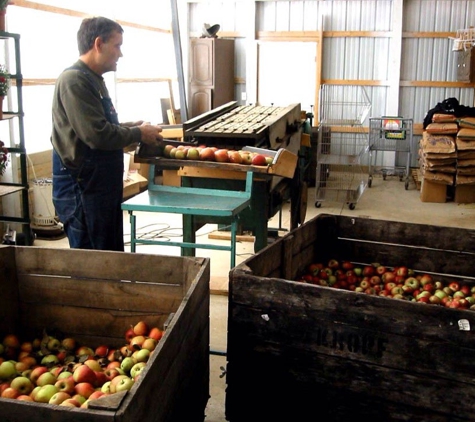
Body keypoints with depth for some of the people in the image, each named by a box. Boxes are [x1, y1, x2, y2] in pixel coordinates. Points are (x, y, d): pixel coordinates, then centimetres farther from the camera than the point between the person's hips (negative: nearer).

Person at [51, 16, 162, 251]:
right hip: (82, 188, -10)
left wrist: (131, 128, 9)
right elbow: (97, 135, -25)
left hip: (102, 186, 10)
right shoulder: (74, 80, -18)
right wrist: (138, 134, -11)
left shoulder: (93, 80, 13)